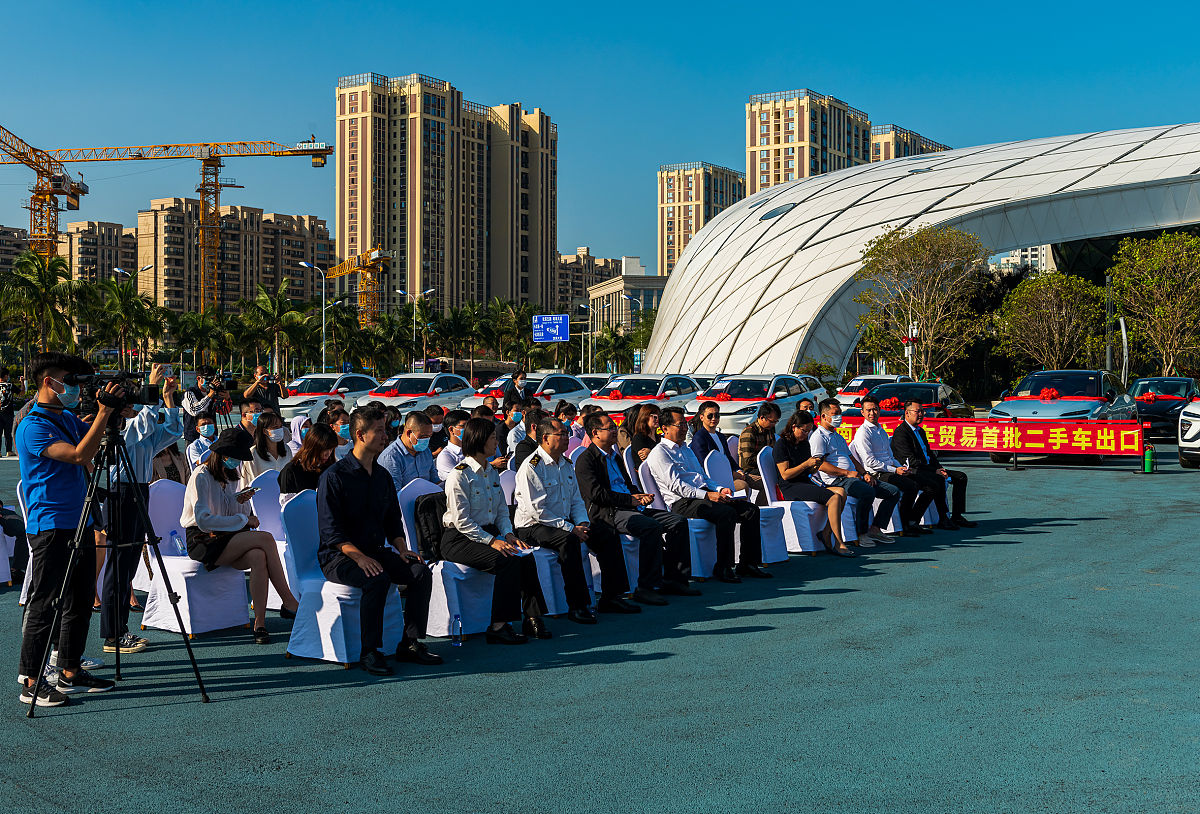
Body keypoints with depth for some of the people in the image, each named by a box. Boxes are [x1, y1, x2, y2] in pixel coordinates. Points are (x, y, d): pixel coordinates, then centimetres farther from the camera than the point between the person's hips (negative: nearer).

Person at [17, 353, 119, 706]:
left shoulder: (69, 418, 13)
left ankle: (70, 672, 22)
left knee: (80, 601, 12)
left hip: (80, 524, 9)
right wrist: (104, 413, -23)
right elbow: (80, 455, -25)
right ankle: (31, 683, 4)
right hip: (50, 527, -9)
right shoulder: (33, 426, -14)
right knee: (43, 604, -3)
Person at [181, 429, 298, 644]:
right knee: (266, 538, -27)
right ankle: (289, 603, -21)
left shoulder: (228, 477, 16)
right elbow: (204, 521, -20)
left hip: (225, 538, 7)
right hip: (202, 542, -7)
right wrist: (244, 519, -15)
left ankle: (259, 624, -31)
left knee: (258, 556, -29)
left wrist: (239, 501, 1)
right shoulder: (201, 476, -10)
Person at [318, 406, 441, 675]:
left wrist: (402, 549, -1)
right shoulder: (335, 476, -9)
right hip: (338, 556, -6)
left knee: (421, 571, -17)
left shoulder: (383, 476, 13)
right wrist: (359, 557, -27)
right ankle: (370, 652, -25)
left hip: (375, 551, 7)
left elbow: (393, 520, 19)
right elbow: (330, 530, -15)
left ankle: (410, 643, -9)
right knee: (378, 578, -35)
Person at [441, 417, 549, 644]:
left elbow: (502, 511, 18)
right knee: (507, 561, -30)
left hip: (489, 534, 7)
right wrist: (492, 541, -22)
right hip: (459, 540, -7)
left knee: (526, 558, -20)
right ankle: (498, 626, -27)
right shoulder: (460, 475, -11)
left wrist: (508, 534, -2)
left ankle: (532, 618, -16)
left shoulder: (492, 473, 15)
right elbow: (462, 521, -16)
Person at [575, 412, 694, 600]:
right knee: (652, 527, -32)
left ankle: (673, 579, -2)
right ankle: (645, 588, -30)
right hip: (607, 514, -9)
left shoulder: (615, 456, 25)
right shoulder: (585, 460, -4)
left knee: (678, 522, -4)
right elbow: (596, 494, -14)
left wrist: (640, 496, 6)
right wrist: (630, 500, -13)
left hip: (630, 508, 9)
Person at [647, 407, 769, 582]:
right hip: (682, 502, -9)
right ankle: (723, 568, -25)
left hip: (702, 495, 9)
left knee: (751, 509, -6)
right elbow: (675, 485, -14)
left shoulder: (686, 450, 27)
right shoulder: (660, 453, -3)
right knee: (727, 513, -32)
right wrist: (707, 495, -22)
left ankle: (748, 564, -6)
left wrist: (720, 489, 6)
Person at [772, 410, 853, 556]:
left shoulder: (804, 443, 18)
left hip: (807, 484, 8)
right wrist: (806, 464, -16)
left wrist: (815, 467, 0)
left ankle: (826, 534, -16)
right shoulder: (781, 445, -6)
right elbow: (785, 474, -13)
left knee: (841, 491, -17)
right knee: (834, 498, -26)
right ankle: (838, 544, -25)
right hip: (790, 489, -8)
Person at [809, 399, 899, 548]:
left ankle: (874, 529, -2)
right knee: (868, 492, -36)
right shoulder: (818, 437, -2)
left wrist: (864, 473, 8)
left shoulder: (838, 436, 29)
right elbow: (821, 465, -14)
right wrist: (847, 473, -16)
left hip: (855, 477, 10)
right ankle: (861, 534, -24)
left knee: (894, 492, 0)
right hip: (836, 480, -9)